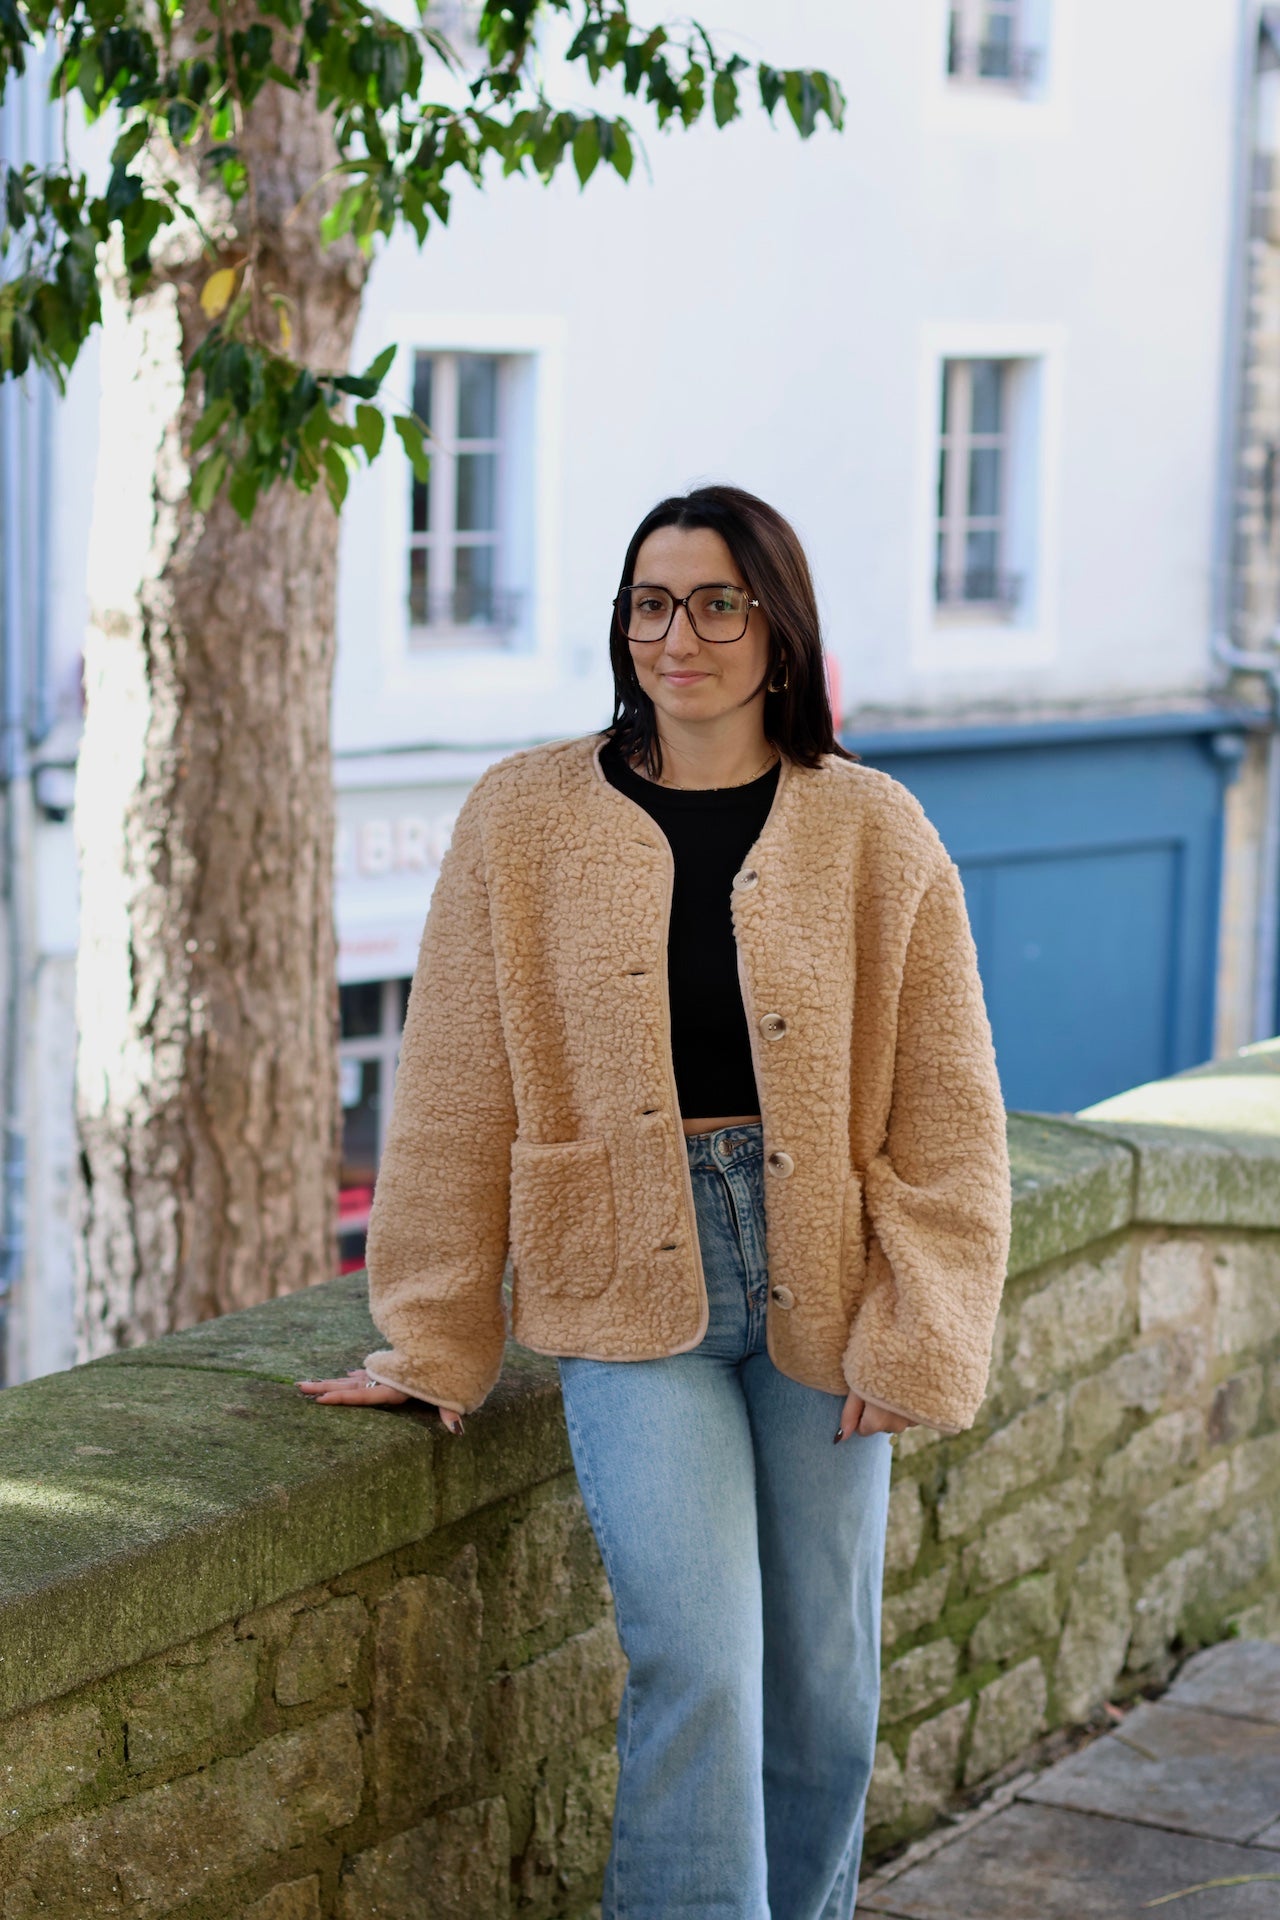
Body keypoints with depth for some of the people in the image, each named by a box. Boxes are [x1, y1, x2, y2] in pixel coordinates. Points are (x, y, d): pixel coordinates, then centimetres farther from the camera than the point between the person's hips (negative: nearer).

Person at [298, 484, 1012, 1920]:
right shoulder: (525, 819, 1)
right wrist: (432, 1343, 4)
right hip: (630, 1286, -1)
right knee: (697, 1668, -14)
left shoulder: (875, 833, 2)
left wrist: (914, 1338, -2)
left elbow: (947, 1111, 4)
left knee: (824, 1689, 9)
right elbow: (455, 1098, 4)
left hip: (817, 1287, 2)